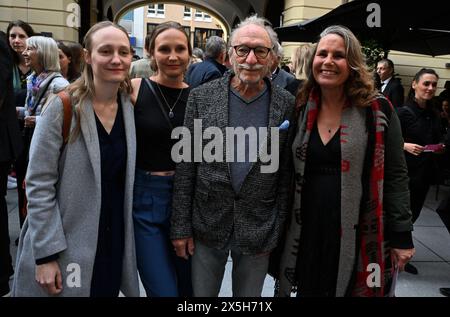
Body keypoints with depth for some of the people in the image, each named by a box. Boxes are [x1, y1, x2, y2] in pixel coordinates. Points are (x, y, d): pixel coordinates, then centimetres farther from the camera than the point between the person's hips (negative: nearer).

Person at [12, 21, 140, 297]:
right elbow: (39, 185, -13)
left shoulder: (131, 107, 1)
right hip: (65, 248, -4)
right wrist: (46, 254, -16)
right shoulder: (63, 107, -13)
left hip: (114, 243, 4)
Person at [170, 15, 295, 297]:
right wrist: (181, 226, -4)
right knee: (201, 293, 17)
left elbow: (287, 174, 0)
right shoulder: (201, 97, -5)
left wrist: (277, 229, -1)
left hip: (259, 230, 0)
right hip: (207, 225, 0)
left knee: (249, 297, 18)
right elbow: (186, 166, -3)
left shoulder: (287, 105, -4)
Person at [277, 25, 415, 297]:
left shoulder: (377, 110, -7)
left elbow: (395, 175, -5)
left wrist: (402, 236, -6)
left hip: (358, 237, -3)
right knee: (309, 290, 16)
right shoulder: (301, 109, 3)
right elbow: (288, 173, 9)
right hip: (307, 233, 3)